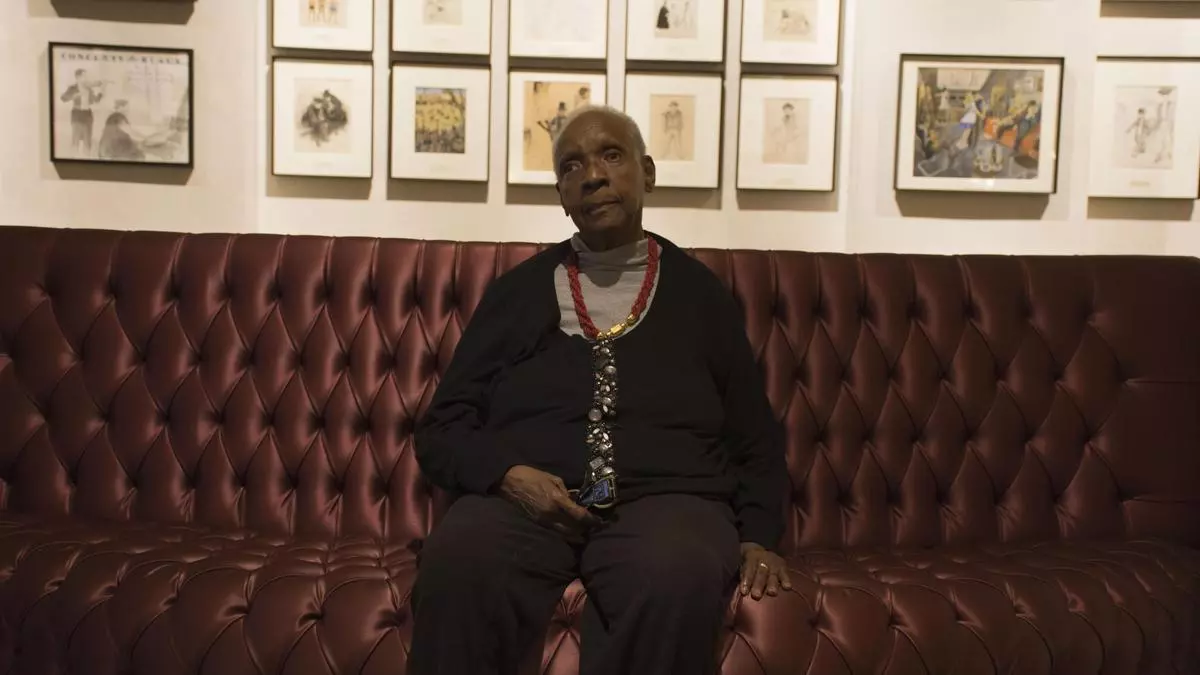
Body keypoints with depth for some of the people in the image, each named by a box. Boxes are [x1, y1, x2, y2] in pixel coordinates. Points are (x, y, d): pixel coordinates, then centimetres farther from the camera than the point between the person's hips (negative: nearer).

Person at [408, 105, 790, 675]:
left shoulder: (700, 294, 16)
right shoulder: (515, 292, 16)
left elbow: (756, 439, 18)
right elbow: (442, 428, 13)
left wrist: (758, 537, 2)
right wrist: (507, 475, -7)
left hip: (665, 496, 0)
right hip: (525, 497, 1)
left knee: (678, 580, -36)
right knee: (455, 564, -34)